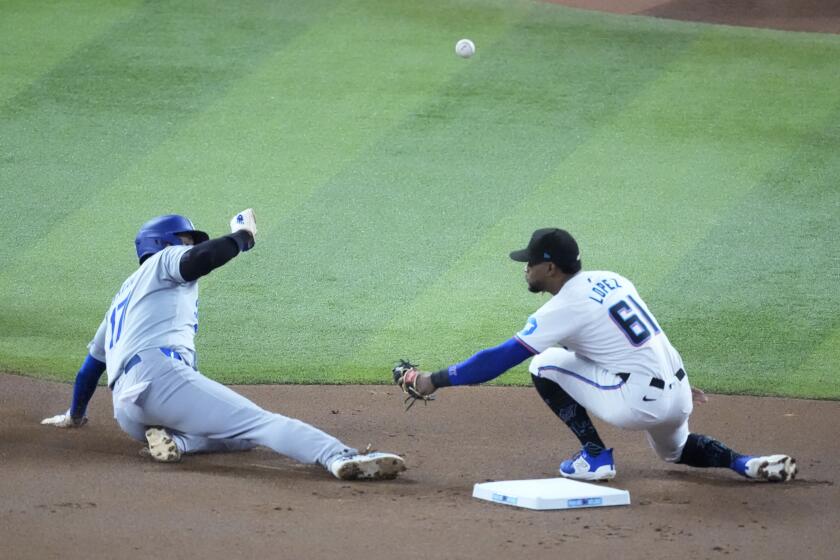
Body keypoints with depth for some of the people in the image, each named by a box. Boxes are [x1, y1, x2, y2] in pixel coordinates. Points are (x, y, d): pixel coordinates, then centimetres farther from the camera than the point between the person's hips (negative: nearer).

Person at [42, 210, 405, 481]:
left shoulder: (123, 295, 40)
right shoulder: (164, 260, 17)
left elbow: (92, 363, 45)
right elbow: (199, 260, -8)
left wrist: (75, 415, 57)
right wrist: (242, 236, 7)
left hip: (127, 413, 8)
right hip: (158, 375, -7)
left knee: (242, 436, 12)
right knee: (259, 422, -21)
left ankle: (172, 441, -14)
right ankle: (341, 457, -44)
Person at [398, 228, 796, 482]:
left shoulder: (563, 308, -11)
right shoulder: (610, 280, 12)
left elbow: (501, 359, -12)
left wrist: (436, 380, -8)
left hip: (641, 402, -9)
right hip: (678, 394, 9)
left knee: (544, 366, 3)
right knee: (676, 450, 39)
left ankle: (595, 456, 3)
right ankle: (748, 464, 11)